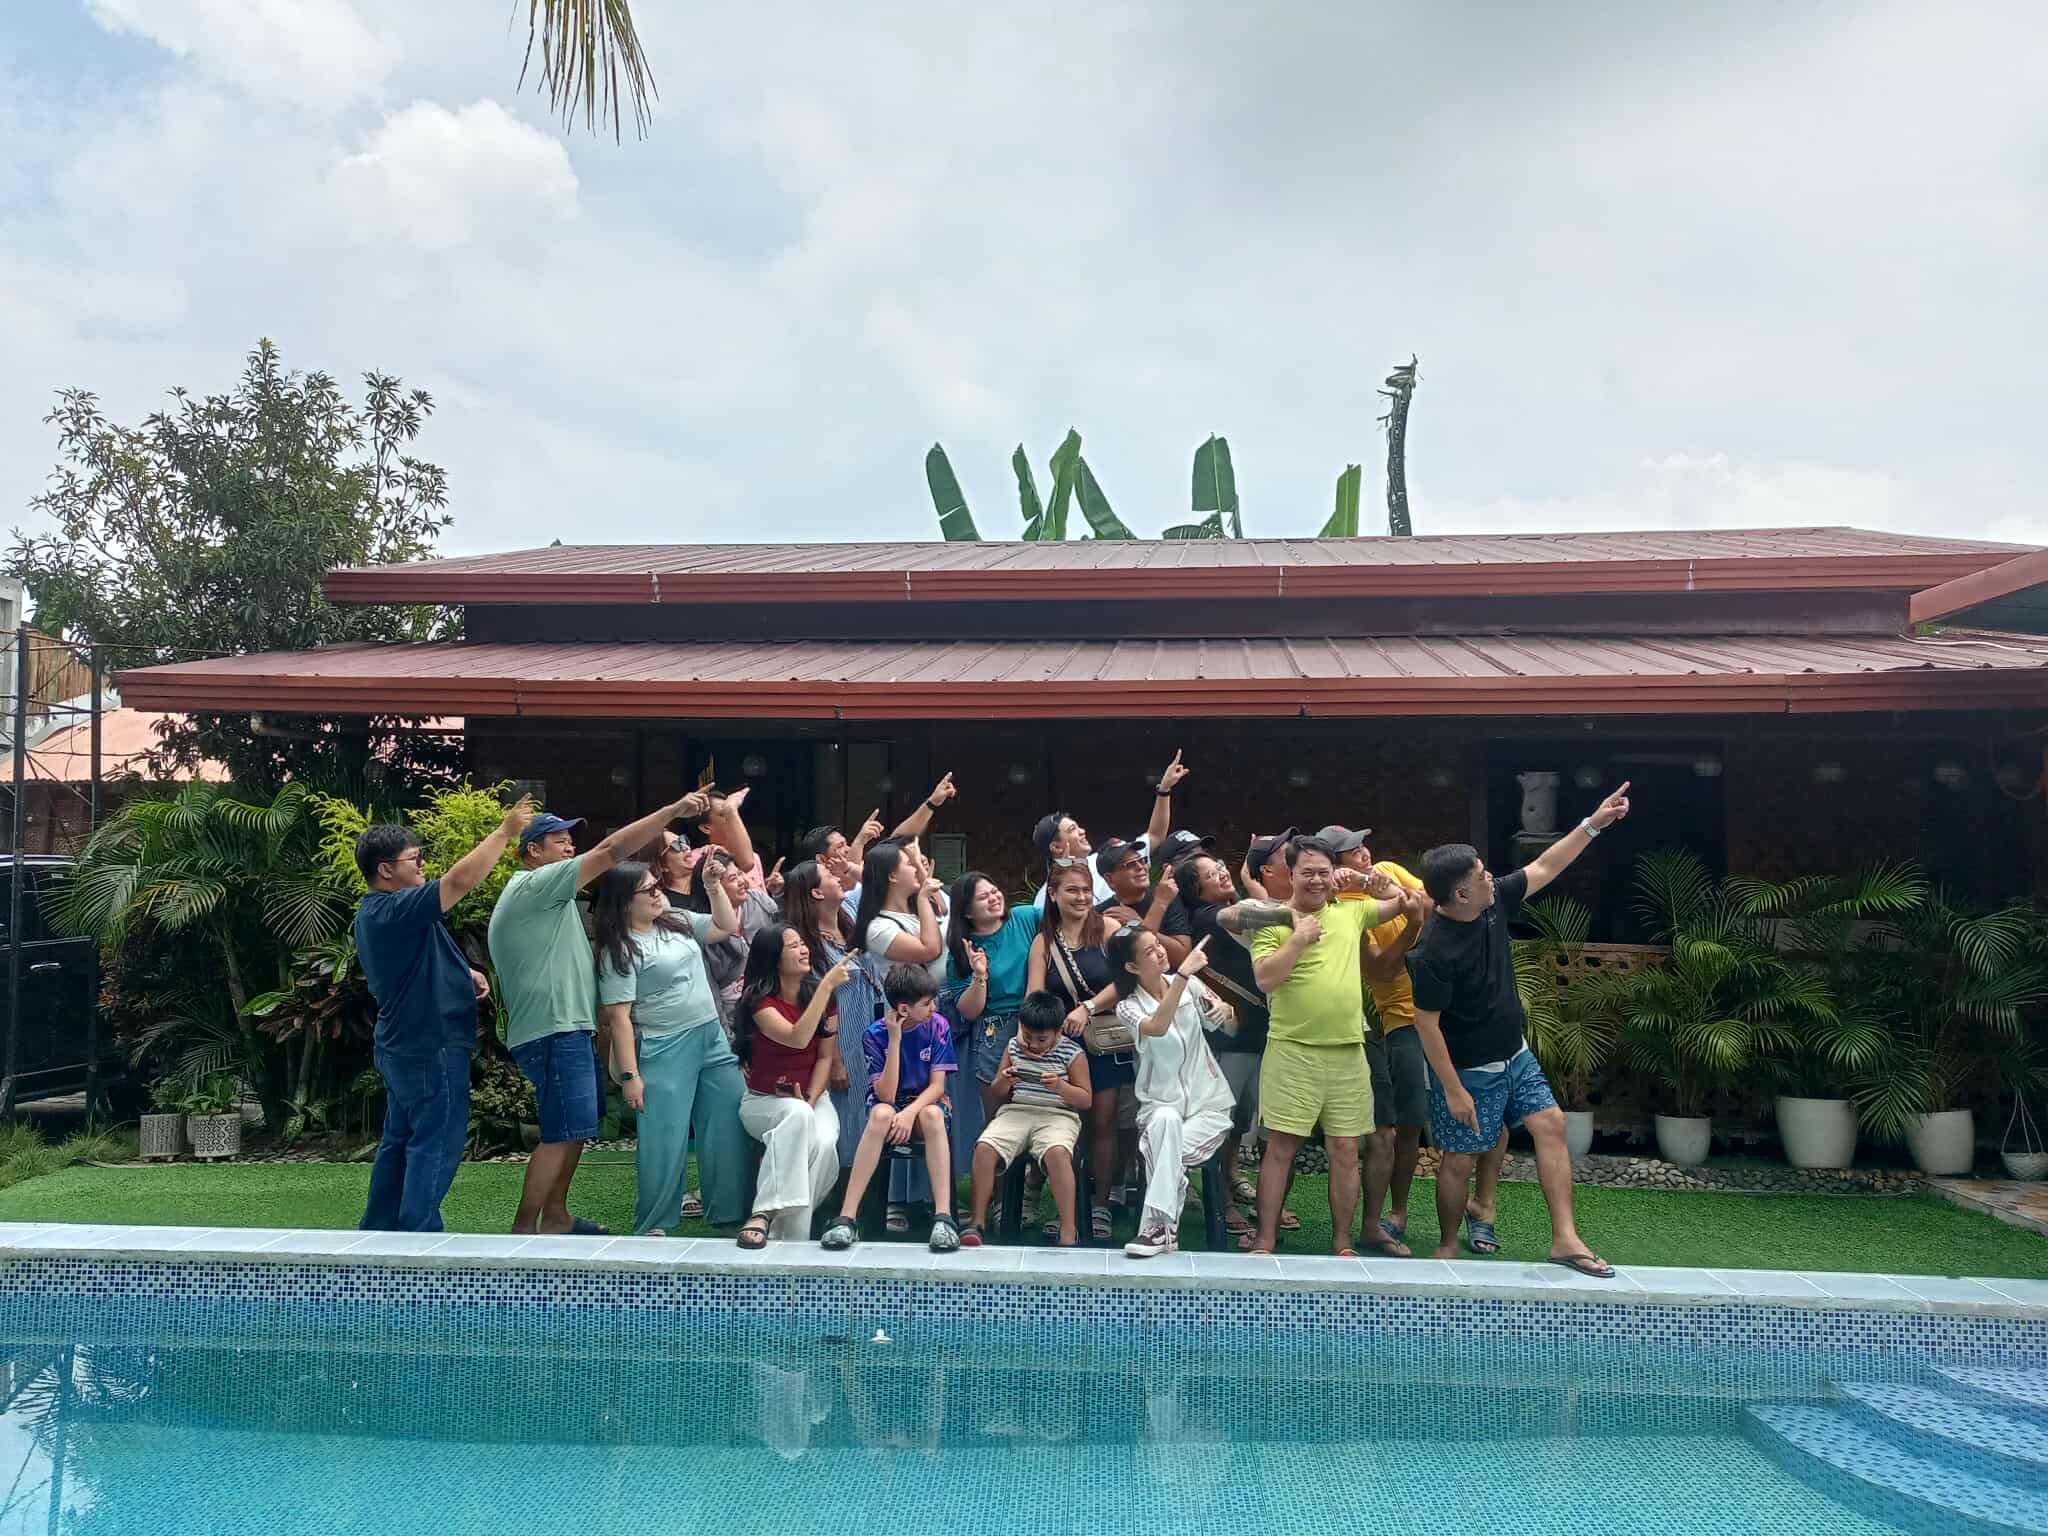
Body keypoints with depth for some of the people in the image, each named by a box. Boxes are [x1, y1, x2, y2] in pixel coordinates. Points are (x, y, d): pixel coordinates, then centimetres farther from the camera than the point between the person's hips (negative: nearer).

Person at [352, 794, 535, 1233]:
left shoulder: (377, 910, 12)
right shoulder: (395, 908, -22)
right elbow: (461, 879, -31)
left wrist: (465, 973, 8)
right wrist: (505, 831, -23)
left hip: (404, 1045, 11)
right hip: (431, 1048, -11)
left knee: (400, 1141, 18)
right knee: (436, 1146, -4)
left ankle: (378, 1230, 25)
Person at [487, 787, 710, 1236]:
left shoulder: (536, 894, 21)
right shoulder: (535, 885, -12)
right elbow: (611, 850, -18)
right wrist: (674, 809, -18)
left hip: (567, 1029, 11)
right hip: (554, 1030, -11)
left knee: (575, 1127, 17)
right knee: (562, 1133, -10)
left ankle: (555, 1215, 24)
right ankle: (523, 1228, -5)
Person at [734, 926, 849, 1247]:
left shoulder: (822, 995, 1)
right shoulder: (759, 999, -12)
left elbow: (826, 1056, 1)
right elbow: (797, 1039, -28)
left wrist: (811, 1100, -15)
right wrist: (827, 985, -30)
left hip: (813, 1099, 3)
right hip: (764, 1102, -3)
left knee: (824, 1145, -31)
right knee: (797, 1115, -39)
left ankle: (788, 1233, -22)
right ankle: (764, 1213, -41)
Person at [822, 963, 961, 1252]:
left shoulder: (938, 1027, -9)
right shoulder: (875, 1034, -13)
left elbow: (937, 1085, -11)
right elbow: (885, 1094, -20)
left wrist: (910, 1113, -30)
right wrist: (895, 1040, -26)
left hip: (925, 1103, 1)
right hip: (889, 1103, -1)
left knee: (932, 1114, -35)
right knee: (882, 1114, -36)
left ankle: (944, 1217, -40)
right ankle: (847, 1217, -37)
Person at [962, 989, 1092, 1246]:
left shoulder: (1072, 1053, 0)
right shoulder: (1013, 1046, 9)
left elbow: (1086, 1100, 1)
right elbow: (996, 1094, 17)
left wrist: (1060, 1086, -17)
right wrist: (1003, 1082, -7)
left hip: (1058, 1114, -3)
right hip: (1015, 1111, 3)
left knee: (1057, 1152, -37)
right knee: (984, 1147, -26)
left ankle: (1069, 1232, -28)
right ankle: (977, 1221, -12)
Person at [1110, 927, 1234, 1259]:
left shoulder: (1189, 985, 1)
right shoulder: (1128, 1006, -6)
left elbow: (1232, 1027, 10)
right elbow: (1156, 1027, -30)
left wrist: (1225, 1012, -16)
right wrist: (1183, 973, -36)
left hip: (1207, 1104, 1)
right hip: (1160, 1105, -1)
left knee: (1166, 1150, -29)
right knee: (1166, 1121, -36)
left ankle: (1158, 1226, -20)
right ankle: (1165, 1227, -32)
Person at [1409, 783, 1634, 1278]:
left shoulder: (1495, 904, -7)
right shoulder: (1434, 953, -28)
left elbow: (1544, 869, 5)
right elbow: (1427, 1025, -23)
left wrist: (1593, 824, 3)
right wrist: (1453, 1090, -21)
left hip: (1515, 1056, 7)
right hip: (1469, 1070, -7)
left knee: (1551, 1125, -2)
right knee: (1460, 1159, 4)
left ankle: (1565, 1239, 1)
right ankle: (1447, 1247, 23)